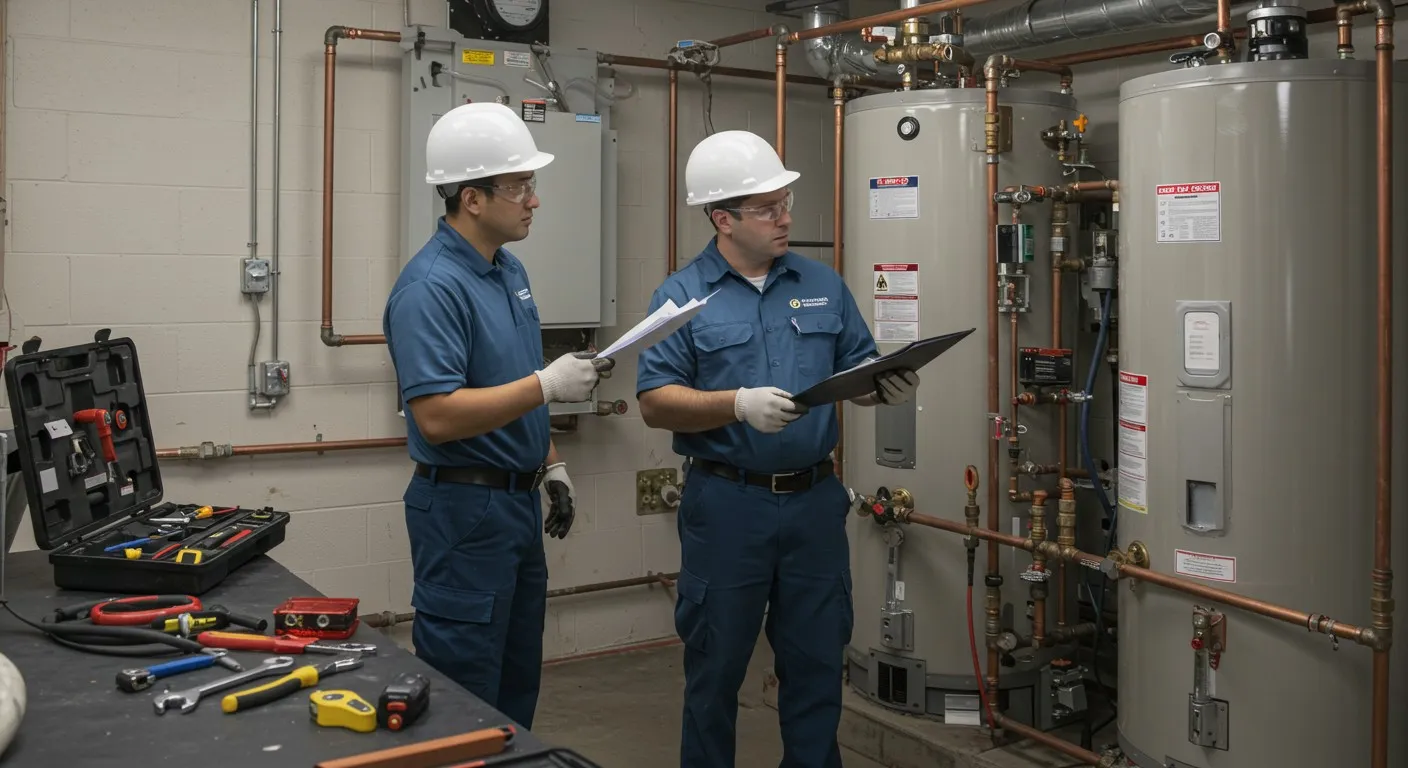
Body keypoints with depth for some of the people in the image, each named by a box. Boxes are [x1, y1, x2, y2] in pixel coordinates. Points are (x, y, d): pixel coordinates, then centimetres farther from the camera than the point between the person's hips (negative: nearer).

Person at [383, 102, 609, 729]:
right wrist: (547, 385, -26)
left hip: (519, 501, 9)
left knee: (518, 684, 19)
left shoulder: (510, 271, 9)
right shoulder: (430, 286, -20)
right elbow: (437, 416, -28)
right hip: (463, 510, -9)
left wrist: (551, 465, 19)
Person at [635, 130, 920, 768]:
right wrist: (739, 404, -24)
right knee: (716, 665, 11)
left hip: (815, 498, 3)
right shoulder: (682, 296, -5)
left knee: (817, 660, 13)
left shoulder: (823, 286, 7)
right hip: (726, 504, -3)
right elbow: (655, 403, -11)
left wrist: (887, 387, -12)